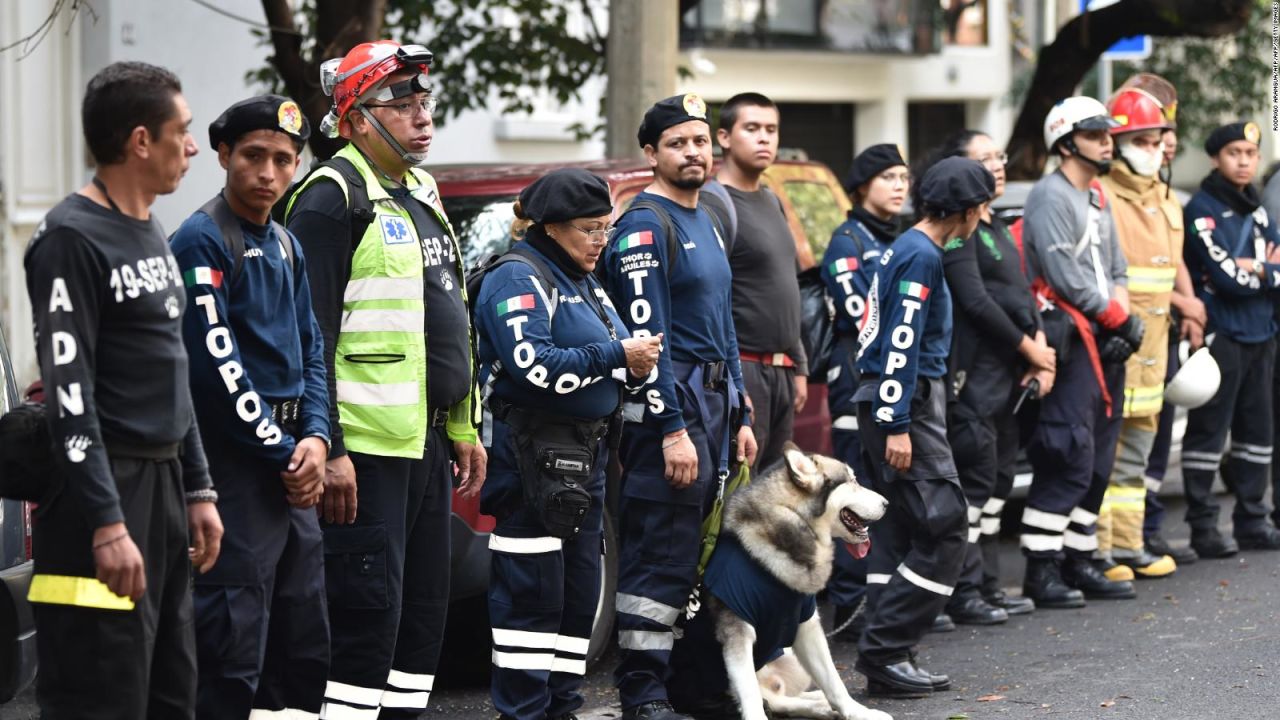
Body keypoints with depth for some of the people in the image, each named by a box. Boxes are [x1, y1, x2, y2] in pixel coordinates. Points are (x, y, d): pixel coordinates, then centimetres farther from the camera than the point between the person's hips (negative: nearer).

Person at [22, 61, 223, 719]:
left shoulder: (152, 236, 16)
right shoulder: (72, 238, -12)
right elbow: (69, 394, -18)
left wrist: (198, 491, 18)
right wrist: (106, 523, -22)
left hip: (164, 483, 9)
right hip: (103, 491, -9)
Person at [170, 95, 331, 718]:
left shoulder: (285, 246, 15)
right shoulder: (202, 240, -11)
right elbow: (216, 367, -17)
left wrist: (315, 439, 1)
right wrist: (283, 453, -13)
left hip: (291, 468, 9)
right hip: (235, 467, -9)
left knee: (305, 644, 14)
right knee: (235, 648, -9)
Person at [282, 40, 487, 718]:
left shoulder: (420, 193, 18)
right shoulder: (333, 199, -11)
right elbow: (313, 335, -16)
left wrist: (463, 428, 21)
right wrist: (329, 450, -21)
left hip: (428, 442, 9)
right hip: (367, 448, -9)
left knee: (424, 609, 12)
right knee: (369, 615, -9)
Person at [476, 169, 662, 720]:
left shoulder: (586, 286, 20)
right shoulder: (518, 280, -9)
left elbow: (600, 372, 25)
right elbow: (535, 368, -22)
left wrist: (636, 369, 2)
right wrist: (617, 355, -18)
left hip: (585, 456, 10)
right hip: (532, 457, -10)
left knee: (579, 592, 12)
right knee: (531, 593, -8)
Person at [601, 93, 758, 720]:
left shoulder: (705, 224, 18)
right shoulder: (645, 226, -10)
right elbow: (646, 337, -17)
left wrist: (739, 419, 19)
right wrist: (672, 429, -21)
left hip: (714, 405, 9)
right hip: (669, 407, -9)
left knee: (691, 552, 12)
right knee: (659, 557, -9)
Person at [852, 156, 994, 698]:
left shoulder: (906, 248, 18)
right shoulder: (923, 256, -13)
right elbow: (902, 344, -19)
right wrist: (897, 426, -22)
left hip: (891, 402, 10)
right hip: (905, 407, -10)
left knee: (902, 533, 10)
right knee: (943, 532, -10)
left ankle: (890, 658, 12)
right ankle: (883, 650, -10)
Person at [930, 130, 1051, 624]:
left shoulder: (995, 228, 19)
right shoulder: (956, 230, -12)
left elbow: (1022, 293, 19)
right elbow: (976, 302, -19)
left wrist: (1040, 349, 3)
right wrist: (1029, 348, -10)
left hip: (1008, 375, 10)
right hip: (974, 377, -10)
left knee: (999, 478, 13)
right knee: (975, 477, -9)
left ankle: (988, 585, 19)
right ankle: (964, 592, -5)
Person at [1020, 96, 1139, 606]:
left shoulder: (1098, 199, 20)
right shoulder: (1051, 197, -11)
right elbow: (1067, 278, -17)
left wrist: (1124, 319, 0)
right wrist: (1117, 317, -9)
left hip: (1106, 343, 10)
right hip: (1072, 342, -10)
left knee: (1097, 462, 11)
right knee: (1069, 458, -12)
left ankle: (1078, 562, 18)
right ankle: (1040, 571, -9)